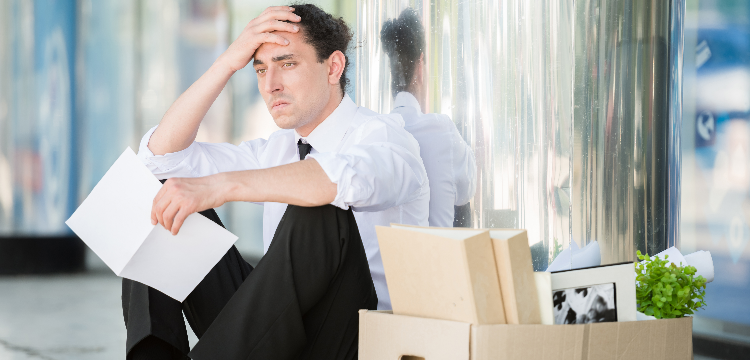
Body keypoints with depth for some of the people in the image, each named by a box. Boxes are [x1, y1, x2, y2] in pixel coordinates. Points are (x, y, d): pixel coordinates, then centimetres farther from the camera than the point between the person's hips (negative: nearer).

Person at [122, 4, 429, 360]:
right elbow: (161, 153, 12)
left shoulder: (382, 134, -6)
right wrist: (228, 62, 3)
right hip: (274, 331, 7)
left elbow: (350, 178, -33)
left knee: (319, 211, -33)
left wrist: (220, 186, -39)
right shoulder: (276, 150, 16)